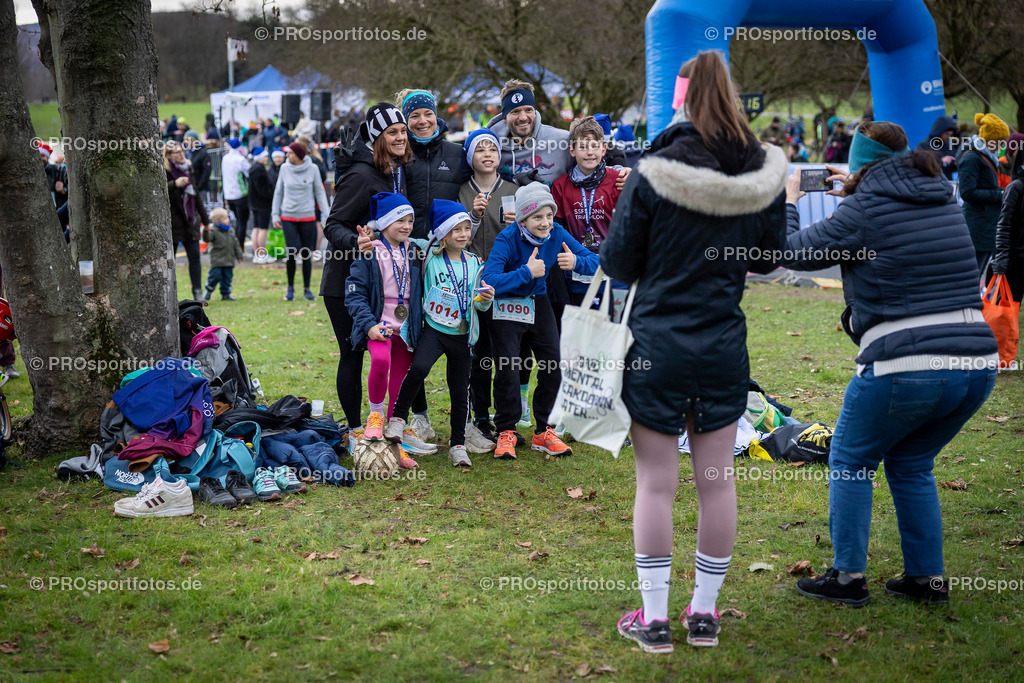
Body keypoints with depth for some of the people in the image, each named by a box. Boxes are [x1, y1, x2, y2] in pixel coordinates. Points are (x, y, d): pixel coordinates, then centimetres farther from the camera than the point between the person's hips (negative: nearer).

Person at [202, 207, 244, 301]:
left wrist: (239, 256, 19)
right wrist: (206, 231, -47)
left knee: (227, 277, 8)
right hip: (216, 260, -6)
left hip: (229, 260, 6)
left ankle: (225, 294, 18)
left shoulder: (230, 231, 10)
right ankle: (209, 291, 17)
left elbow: (236, 244, 17)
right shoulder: (213, 230, -10)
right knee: (215, 276, -7)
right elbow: (207, 239, -27)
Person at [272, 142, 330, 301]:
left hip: (308, 217, 0)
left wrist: (326, 213, -2)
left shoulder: (312, 169, -2)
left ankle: (307, 288, 17)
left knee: (307, 255, 3)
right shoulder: (285, 168, 3)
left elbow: (319, 192, 4)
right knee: (292, 252, -9)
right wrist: (275, 215, 9)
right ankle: (290, 287, 10)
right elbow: (278, 191, 11)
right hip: (288, 217, 0)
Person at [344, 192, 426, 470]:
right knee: (381, 360, -33)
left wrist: (420, 326, 9)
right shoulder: (370, 253, -6)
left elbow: (421, 291, 19)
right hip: (379, 325, -4)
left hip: (406, 328, 5)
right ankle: (375, 413, -8)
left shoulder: (414, 253, 10)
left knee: (400, 388, 6)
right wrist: (369, 324, -19)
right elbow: (355, 292, -9)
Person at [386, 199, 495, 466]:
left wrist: (486, 299, -15)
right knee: (419, 367, -29)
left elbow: (479, 305, 7)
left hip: (461, 334, 3)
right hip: (434, 328, -3)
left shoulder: (474, 264, 5)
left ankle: (458, 445, 21)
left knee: (460, 391, 7)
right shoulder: (429, 256, -2)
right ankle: (398, 417, -9)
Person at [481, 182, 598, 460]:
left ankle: (544, 432, 16)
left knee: (553, 368, 1)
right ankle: (506, 433, 10)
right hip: (506, 307, -4)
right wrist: (527, 272, -35)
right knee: (507, 371, -8)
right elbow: (489, 281, -35)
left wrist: (576, 262, -30)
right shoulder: (507, 239, -24)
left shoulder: (556, 234, -11)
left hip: (538, 304, 4)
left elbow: (595, 262, -8)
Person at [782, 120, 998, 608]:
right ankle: (928, 580, 24)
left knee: (851, 461, 15)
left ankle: (848, 577, 16)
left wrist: (787, 202, 23)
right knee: (911, 465, 24)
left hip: (906, 369, -6)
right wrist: (856, 191, 45)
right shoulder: (942, 198, 14)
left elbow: (794, 252, 5)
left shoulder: (864, 211, -6)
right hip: (978, 365, 7)